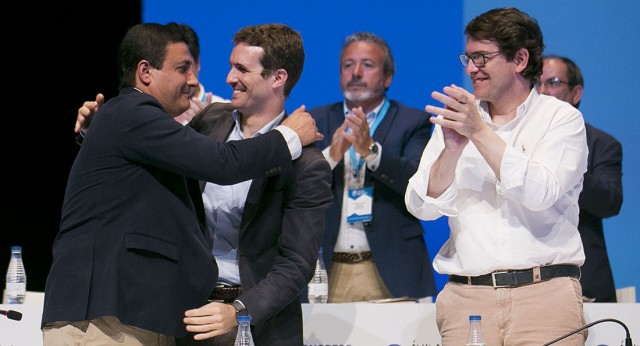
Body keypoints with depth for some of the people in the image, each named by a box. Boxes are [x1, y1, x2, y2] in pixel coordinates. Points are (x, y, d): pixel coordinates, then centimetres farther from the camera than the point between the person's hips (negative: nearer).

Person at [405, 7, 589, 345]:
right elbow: (423, 207, 4)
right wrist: (452, 149, -13)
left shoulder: (562, 118, 5)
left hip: (543, 295, -2)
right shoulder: (457, 120, 14)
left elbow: (541, 194, -11)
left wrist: (480, 132, -14)